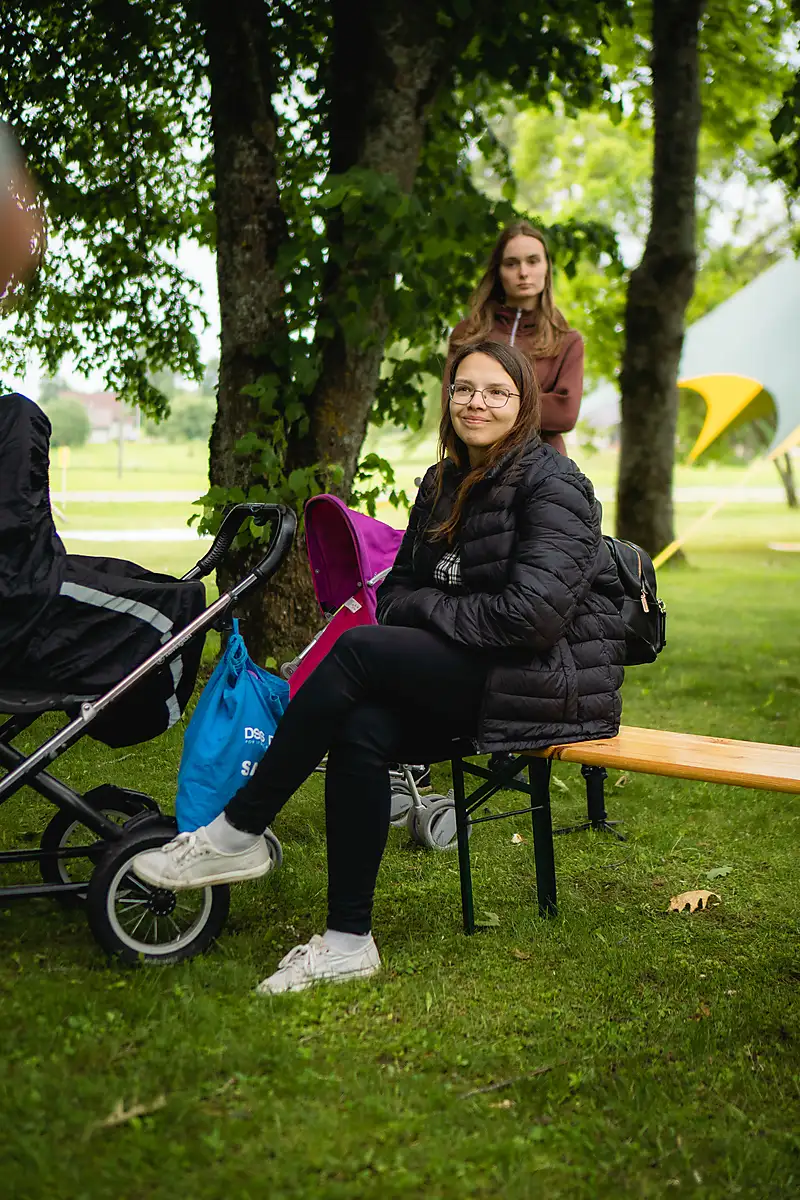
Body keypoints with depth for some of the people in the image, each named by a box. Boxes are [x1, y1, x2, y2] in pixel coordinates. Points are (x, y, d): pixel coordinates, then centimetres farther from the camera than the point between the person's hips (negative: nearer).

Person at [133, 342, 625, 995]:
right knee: (361, 731, -24)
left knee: (357, 649, -24)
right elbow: (396, 591, 16)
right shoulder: (445, 482, 14)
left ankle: (236, 835, -17)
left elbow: (532, 613, -21)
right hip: (474, 678, 7)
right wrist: (417, 612, -9)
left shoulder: (552, 483, -10)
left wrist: (425, 608, -10)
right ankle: (348, 942, -18)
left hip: (554, 678, -7)